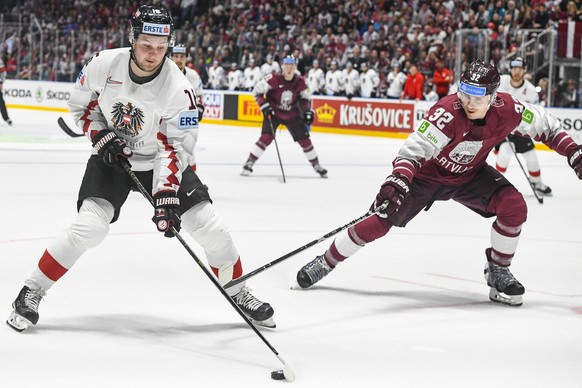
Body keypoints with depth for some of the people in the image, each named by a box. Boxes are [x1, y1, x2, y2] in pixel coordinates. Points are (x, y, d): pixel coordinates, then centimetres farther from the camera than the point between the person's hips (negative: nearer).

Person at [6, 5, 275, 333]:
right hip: (112, 157, 0)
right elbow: (81, 105, -1)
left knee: (211, 228, -7)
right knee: (89, 227, -21)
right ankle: (31, 293, -6)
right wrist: (100, 135, -18)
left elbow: (172, 148, -23)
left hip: (159, 162, 0)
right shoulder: (104, 65, -19)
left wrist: (167, 195, -33)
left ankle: (238, 293, 17)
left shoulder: (178, 87, -24)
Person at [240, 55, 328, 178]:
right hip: (273, 113, -3)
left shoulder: (300, 82, -10)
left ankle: (317, 166, 19)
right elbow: (257, 91, -15)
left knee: (304, 139, 3)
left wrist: (308, 111, -7)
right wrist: (265, 106, -22)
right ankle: (249, 164, -10)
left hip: (292, 115, 3)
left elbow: (305, 98, 7)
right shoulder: (274, 79, -23)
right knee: (266, 137, -20)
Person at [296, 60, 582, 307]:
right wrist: (396, 183, -58)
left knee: (514, 206, -19)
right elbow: (413, 150, -42)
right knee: (379, 222, -9)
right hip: (427, 174, -4)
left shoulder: (507, 110, -22)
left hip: (470, 174, 4)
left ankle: (498, 271, 2)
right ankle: (326, 261, 12)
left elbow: (545, 125, -3)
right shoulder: (447, 112, -36)